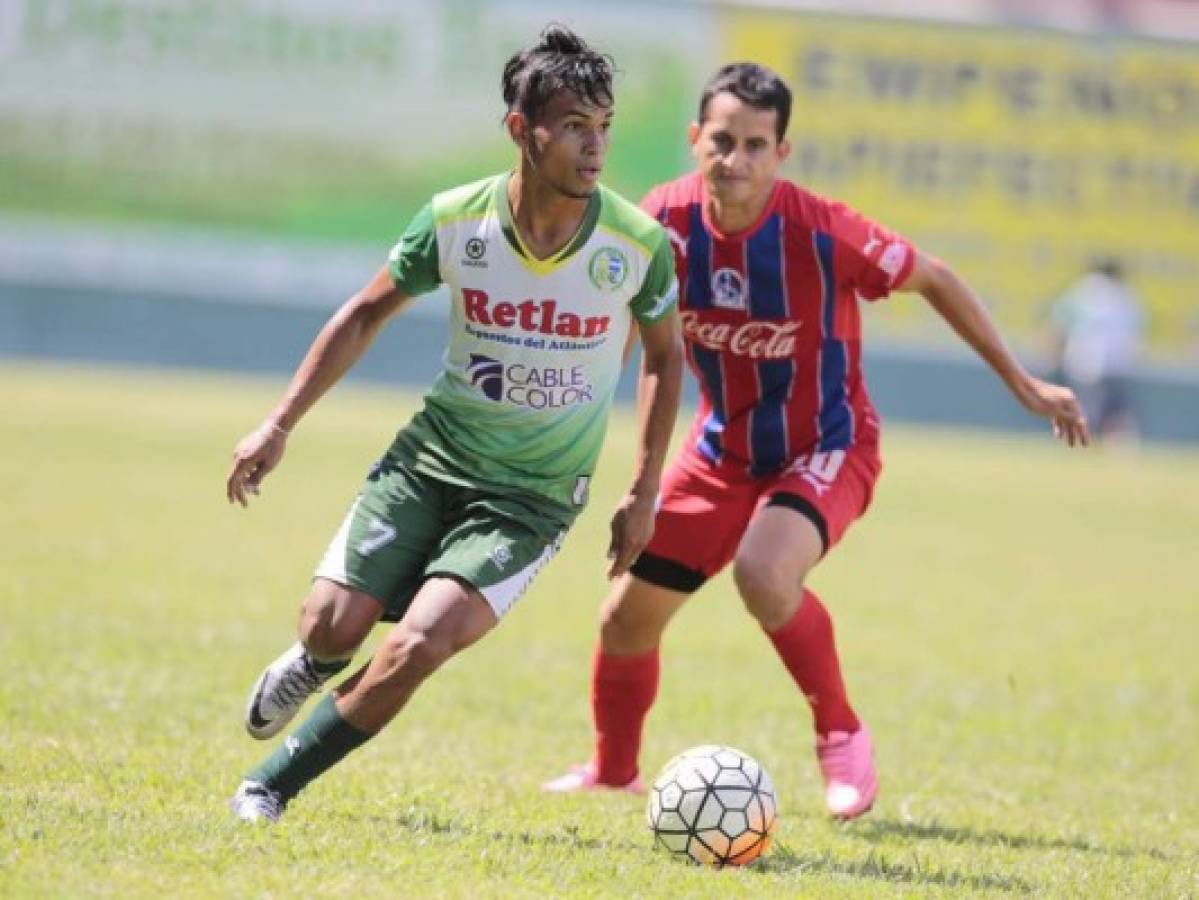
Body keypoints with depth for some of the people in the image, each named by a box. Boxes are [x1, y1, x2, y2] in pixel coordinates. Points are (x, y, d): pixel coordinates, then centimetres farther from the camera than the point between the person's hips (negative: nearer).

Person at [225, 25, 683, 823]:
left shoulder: (639, 244, -14)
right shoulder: (455, 220, -11)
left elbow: (665, 354, 6)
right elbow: (367, 314, 5)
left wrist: (645, 494, 4)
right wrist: (280, 425, 3)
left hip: (535, 495, -2)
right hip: (434, 453, 2)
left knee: (417, 645, -20)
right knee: (334, 623, -10)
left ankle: (271, 787, -2)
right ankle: (315, 665, 31)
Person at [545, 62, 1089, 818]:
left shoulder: (820, 232, -27)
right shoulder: (668, 220, -15)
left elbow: (933, 280, -10)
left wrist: (1022, 382, -4)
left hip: (827, 447, -5)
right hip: (724, 448, 5)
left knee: (762, 573, -34)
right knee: (627, 617, 6)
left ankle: (843, 739, -10)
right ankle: (614, 771, 35)